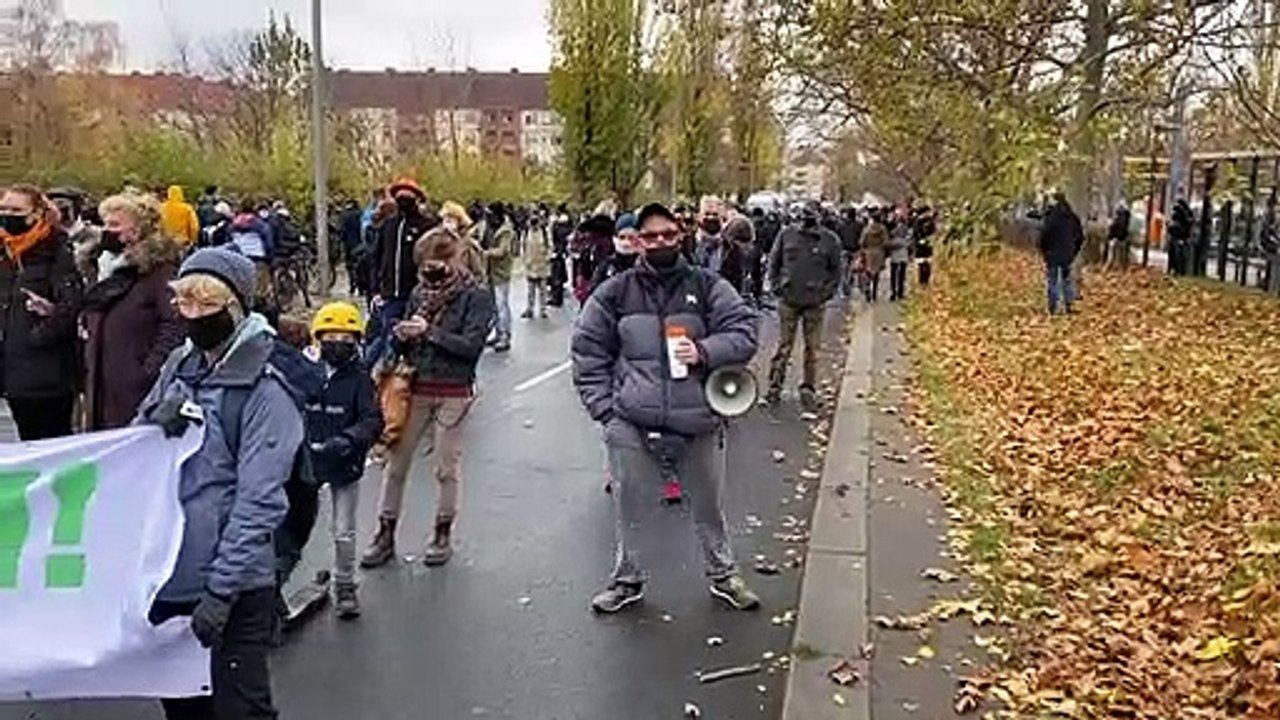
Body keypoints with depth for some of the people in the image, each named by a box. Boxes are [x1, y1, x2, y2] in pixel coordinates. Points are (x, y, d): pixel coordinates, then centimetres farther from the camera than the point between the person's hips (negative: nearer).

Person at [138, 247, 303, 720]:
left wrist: (221, 590, -19)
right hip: (166, 576, 6)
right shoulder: (177, 368, 6)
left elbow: (258, 501, -17)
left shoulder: (264, 389, -13)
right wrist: (152, 426, -10)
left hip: (235, 590, -6)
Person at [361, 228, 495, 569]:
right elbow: (403, 347, 12)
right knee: (395, 461, 6)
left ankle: (443, 534, 24)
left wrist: (428, 331, -21)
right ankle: (385, 534, 17)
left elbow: (472, 345, -16)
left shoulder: (477, 297, -6)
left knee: (447, 466, 7)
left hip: (453, 393, -4)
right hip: (414, 388, 4)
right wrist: (401, 337, -12)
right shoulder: (419, 293, 7)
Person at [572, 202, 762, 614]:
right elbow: (589, 351, 6)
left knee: (709, 506, 16)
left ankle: (723, 576, 36)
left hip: (698, 421, 0)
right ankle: (627, 580, 32)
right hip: (631, 424, 0)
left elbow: (746, 330, -3)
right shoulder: (615, 293, 2)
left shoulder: (707, 287, 1)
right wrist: (603, 406, -2)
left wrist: (706, 352, -20)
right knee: (630, 509, 11)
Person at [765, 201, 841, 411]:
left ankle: (808, 390, 15)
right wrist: (776, 286, 2)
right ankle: (774, 387, 14)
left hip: (815, 302, 0)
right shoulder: (787, 234, -1)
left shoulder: (830, 240, -2)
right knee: (784, 346, 5)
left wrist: (827, 292, -2)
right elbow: (774, 262, 9)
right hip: (788, 300, 0)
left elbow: (836, 270, 7)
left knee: (812, 349, 6)